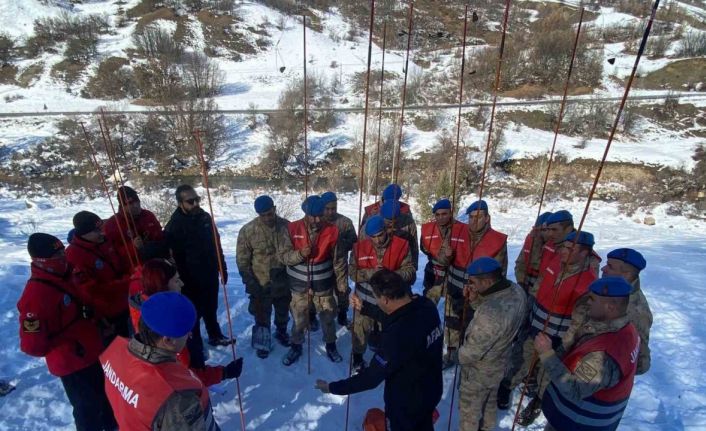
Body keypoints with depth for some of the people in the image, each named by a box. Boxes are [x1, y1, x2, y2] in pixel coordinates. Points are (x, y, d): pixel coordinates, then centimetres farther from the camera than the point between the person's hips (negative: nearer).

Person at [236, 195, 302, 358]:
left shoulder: (286, 226, -14)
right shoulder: (247, 231, -17)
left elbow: (287, 254, -15)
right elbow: (242, 260, -10)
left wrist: (301, 254, -36)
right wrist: (250, 282, -12)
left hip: (282, 281, 2)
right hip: (260, 284, -2)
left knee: (283, 312, 24)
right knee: (262, 316, 16)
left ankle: (281, 332, 52)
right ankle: (262, 342, 40)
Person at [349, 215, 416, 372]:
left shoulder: (401, 245, -12)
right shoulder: (360, 247, -8)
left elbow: (409, 271, -13)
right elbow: (353, 272, -8)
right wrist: (371, 273, -25)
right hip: (365, 299, 0)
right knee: (361, 330, 11)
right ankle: (358, 356, 38)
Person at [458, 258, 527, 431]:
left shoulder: (491, 314, -43)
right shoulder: (516, 290, -17)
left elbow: (472, 352, -28)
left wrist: (460, 356, -7)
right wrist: (475, 299, -16)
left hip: (479, 371, -8)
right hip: (500, 363, 8)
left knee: (469, 409, 21)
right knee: (490, 401, 34)